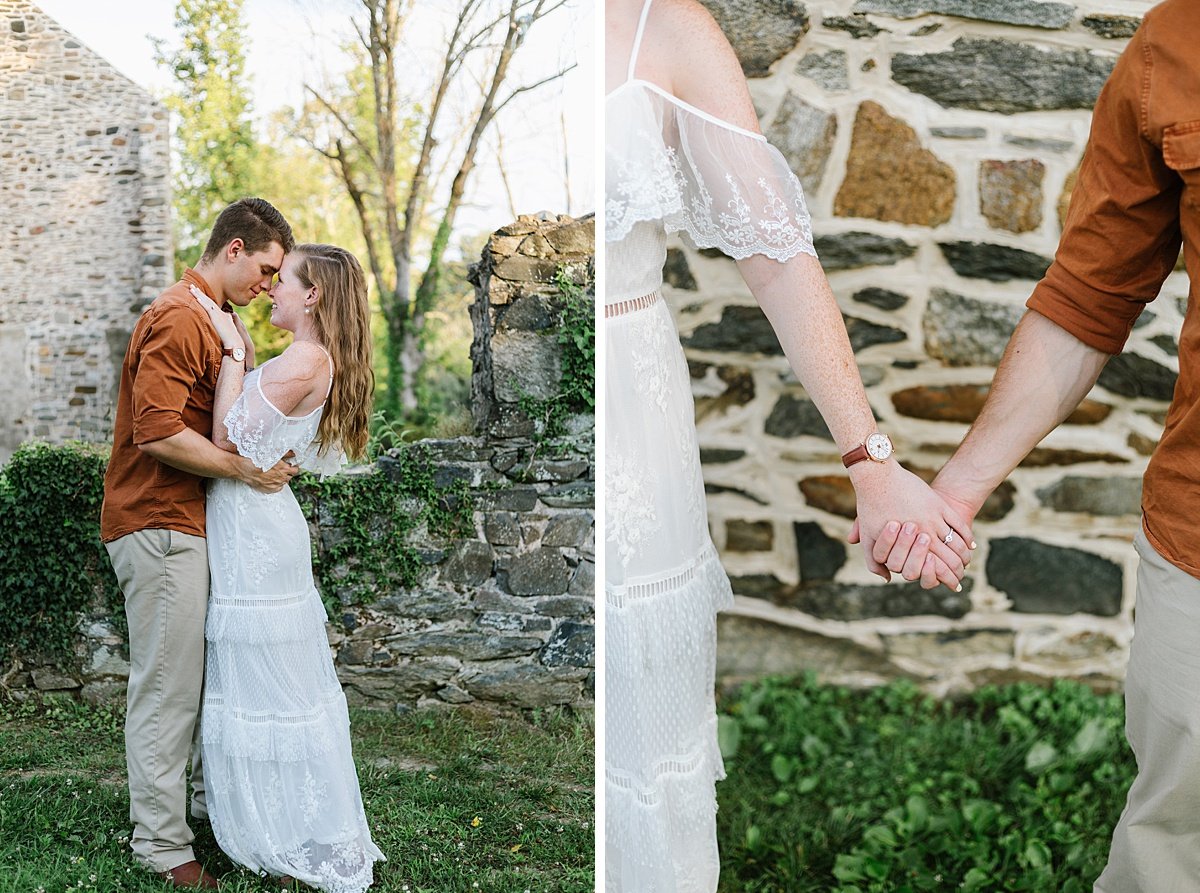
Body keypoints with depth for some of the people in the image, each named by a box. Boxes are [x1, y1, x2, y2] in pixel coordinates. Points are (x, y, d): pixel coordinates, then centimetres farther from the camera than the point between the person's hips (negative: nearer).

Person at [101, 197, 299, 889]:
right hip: (160, 527, -10)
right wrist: (244, 468, -19)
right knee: (167, 689, -3)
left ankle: (210, 799, 31)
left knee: (206, 677, 17)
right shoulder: (179, 317, -16)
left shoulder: (214, 320, 18)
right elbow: (158, 431, -24)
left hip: (191, 522, 10)